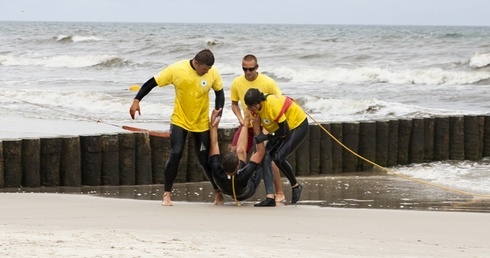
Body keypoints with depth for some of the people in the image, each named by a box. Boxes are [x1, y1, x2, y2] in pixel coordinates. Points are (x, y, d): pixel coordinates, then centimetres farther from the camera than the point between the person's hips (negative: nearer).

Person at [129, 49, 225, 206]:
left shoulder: (213, 74, -12)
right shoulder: (177, 70, -18)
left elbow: (219, 92, 5)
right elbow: (152, 83, -11)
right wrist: (136, 101, -16)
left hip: (202, 123, 1)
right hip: (179, 121, -1)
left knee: (205, 159, 4)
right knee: (176, 154, -14)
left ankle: (218, 192, 23)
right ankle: (167, 194, -5)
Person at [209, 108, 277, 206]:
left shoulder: (218, 174, -43)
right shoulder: (242, 177, -48)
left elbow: (214, 145, -30)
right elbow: (260, 153, -38)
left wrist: (213, 124, -22)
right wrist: (257, 129, -32)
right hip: (247, 193, -3)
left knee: (240, 151, -7)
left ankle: (246, 122, 8)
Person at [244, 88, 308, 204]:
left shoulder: (273, 105, -36)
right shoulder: (256, 106, -13)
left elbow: (285, 131, -28)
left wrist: (266, 137, -29)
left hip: (299, 126, -8)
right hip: (282, 127, 8)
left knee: (278, 158, -18)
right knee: (267, 155, -4)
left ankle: (296, 186, 4)